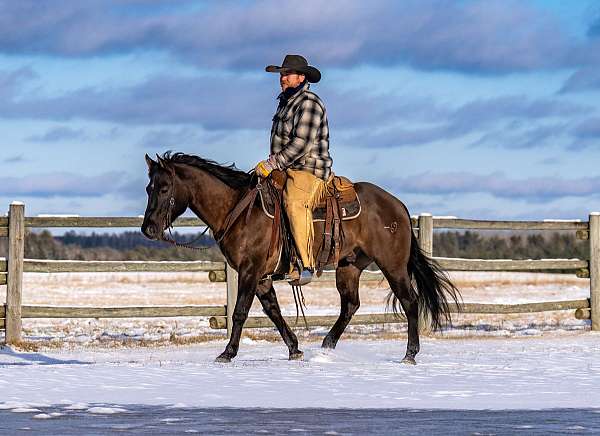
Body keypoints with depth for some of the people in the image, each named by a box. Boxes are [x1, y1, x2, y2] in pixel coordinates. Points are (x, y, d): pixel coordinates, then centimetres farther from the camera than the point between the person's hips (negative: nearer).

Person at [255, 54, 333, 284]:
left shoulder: (309, 103, -11)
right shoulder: (285, 101, 19)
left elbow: (301, 145, -20)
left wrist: (271, 164, -19)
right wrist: (271, 165, 17)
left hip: (308, 172, -11)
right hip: (287, 171, 11)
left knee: (294, 203, -34)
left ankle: (306, 265, -41)